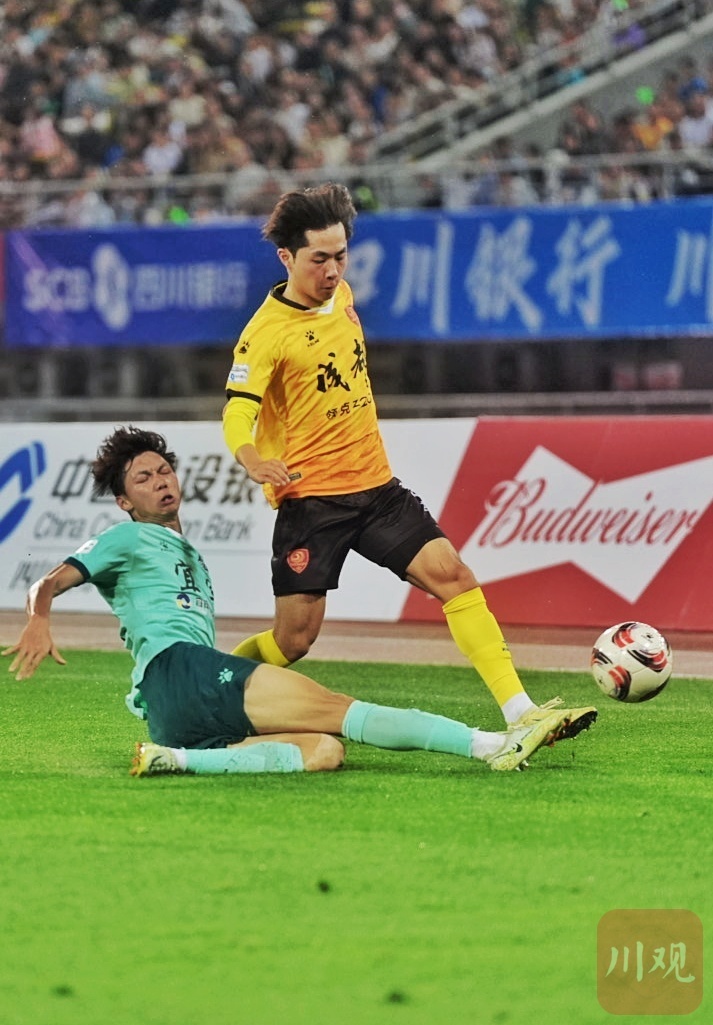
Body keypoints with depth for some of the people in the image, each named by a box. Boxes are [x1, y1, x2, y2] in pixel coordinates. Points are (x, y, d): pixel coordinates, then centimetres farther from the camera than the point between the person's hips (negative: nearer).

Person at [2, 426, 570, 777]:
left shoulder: (190, 557, 36)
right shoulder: (127, 540, 13)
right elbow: (49, 583, 0)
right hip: (176, 669, -7)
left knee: (325, 750, -20)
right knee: (335, 709, -18)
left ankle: (181, 759, -34)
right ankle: (489, 744, -28)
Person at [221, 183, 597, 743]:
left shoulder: (342, 296, 7)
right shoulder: (266, 332, -14)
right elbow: (237, 411, -25)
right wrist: (252, 460, -46)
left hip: (375, 485, 6)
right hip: (309, 498, -6)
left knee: (453, 575, -10)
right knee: (295, 639, -5)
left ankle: (520, 711, -14)